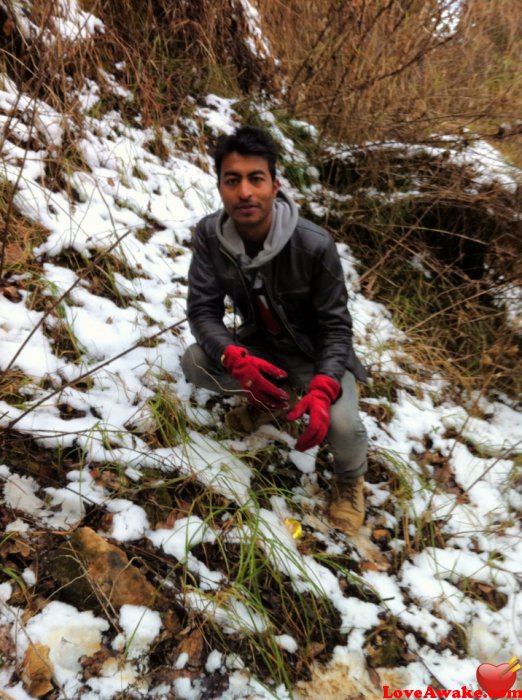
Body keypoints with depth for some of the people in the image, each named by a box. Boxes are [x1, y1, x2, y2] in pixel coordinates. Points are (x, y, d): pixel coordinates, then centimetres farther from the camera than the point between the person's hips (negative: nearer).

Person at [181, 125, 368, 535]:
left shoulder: (314, 245, -29)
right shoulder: (210, 234, -19)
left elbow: (336, 326, -21)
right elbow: (203, 309, -18)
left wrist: (321, 391, -38)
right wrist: (238, 362, -38)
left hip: (315, 353, -3)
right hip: (258, 346, 4)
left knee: (340, 424, -30)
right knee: (194, 363, -23)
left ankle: (350, 479, 10)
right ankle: (266, 394, 10)